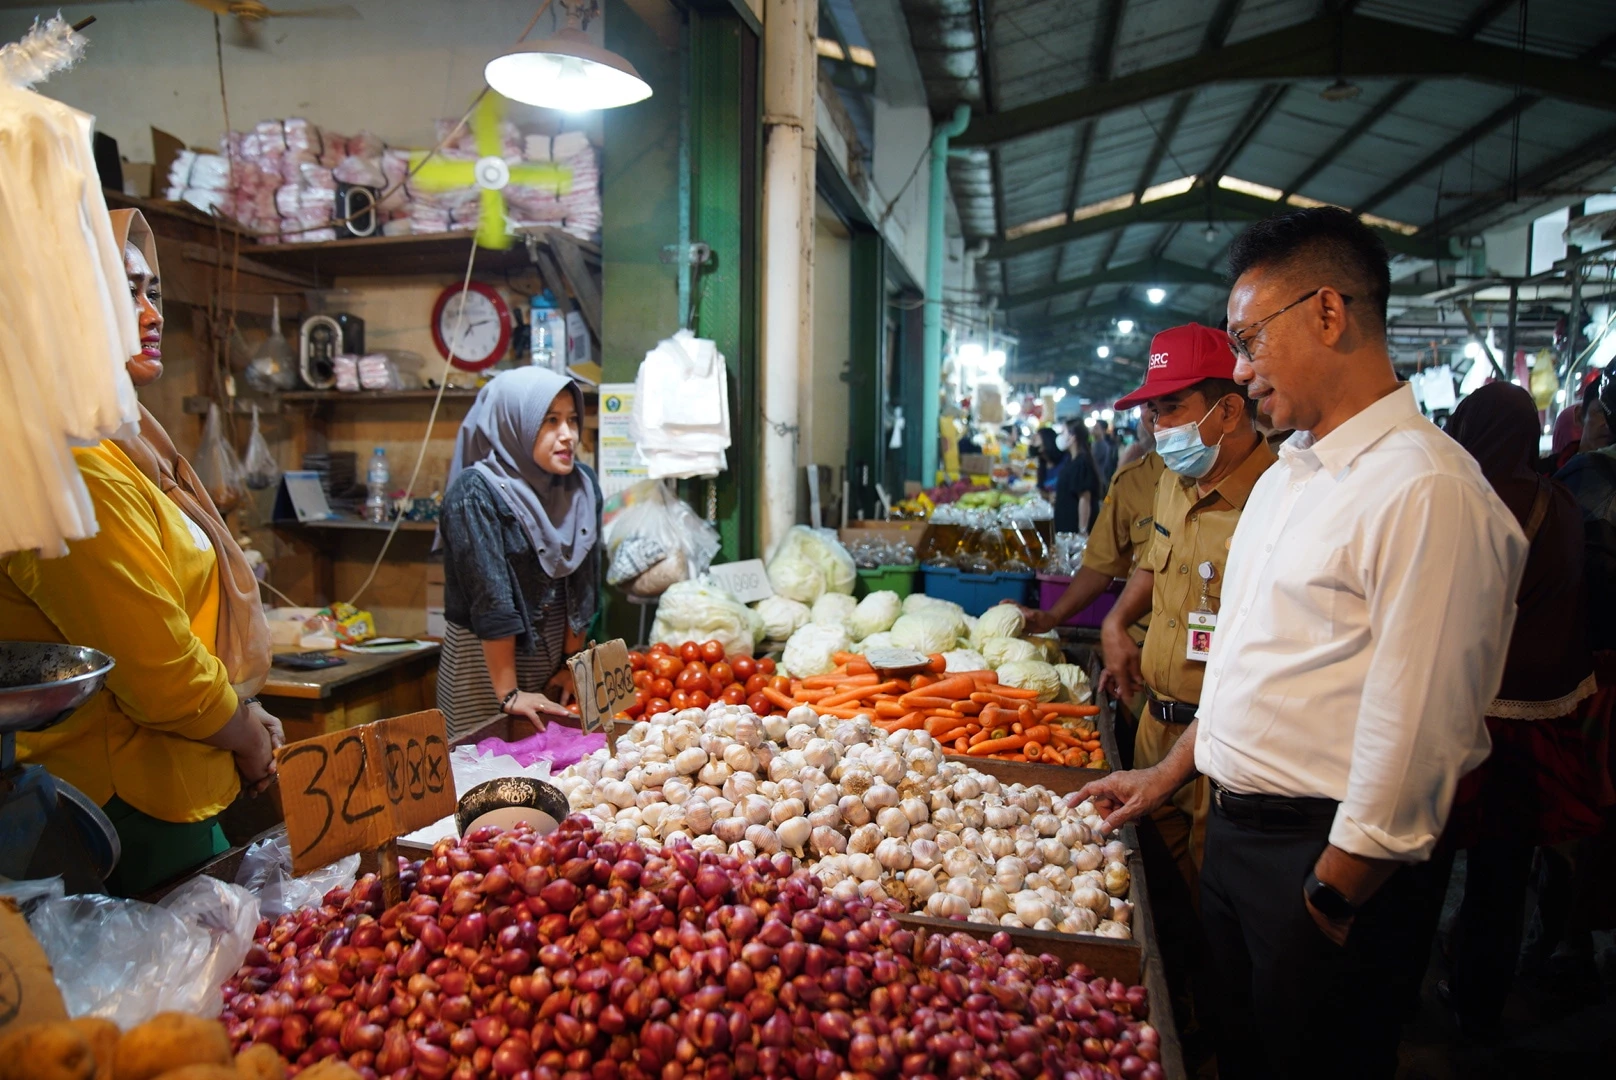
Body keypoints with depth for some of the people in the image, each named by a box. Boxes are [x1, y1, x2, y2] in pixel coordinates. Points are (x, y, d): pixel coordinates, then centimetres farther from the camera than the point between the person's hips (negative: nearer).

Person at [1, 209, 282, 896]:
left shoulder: (119, 445, 13)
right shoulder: (72, 465, -22)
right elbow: (160, 672, -23)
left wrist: (248, 722, 6)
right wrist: (249, 734, -5)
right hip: (131, 811, -10)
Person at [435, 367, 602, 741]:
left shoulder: (583, 485, -1)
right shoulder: (475, 492, -17)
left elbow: (583, 584, 1)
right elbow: (491, 598, -20)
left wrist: (571, 664, -1)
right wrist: (509, 694, -20)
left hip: (555, 657, 5)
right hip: (486, 660, -5)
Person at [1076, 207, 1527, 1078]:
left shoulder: (1428, 490, -21)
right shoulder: (1285, 476, 10)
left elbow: (1412, 736, -22)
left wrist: (1332, 898, -15)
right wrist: (1169, 776, 16)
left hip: (1323, 859, -8)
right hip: (1233, 832, 8)